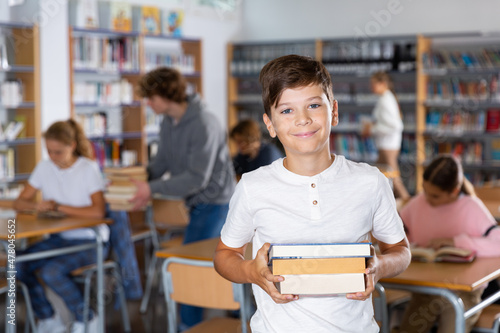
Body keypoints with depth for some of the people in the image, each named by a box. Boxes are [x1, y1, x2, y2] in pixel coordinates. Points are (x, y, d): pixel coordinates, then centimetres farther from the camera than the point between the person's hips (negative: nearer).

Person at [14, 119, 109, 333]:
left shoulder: (88, 169, -12)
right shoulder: (44, 168, 5)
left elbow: (98, 211, -25)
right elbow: (19, 203, 6)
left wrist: (58, 207, -19)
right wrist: (36, 206, -17)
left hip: (90, 240, -6)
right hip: (59, 238, 6)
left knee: (51, 272, -29)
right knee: (18, 266, -17)